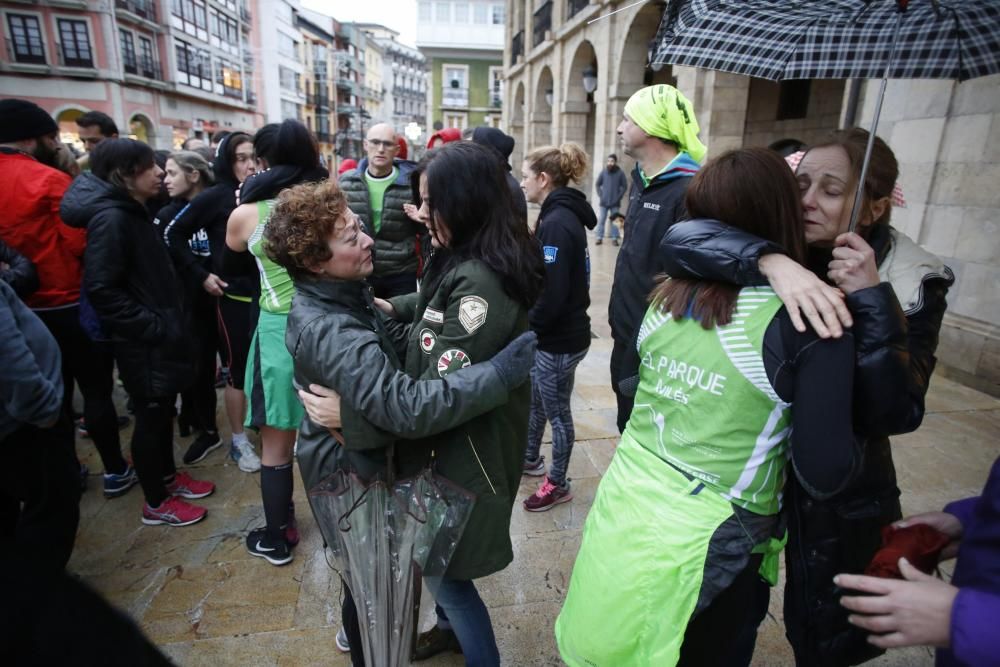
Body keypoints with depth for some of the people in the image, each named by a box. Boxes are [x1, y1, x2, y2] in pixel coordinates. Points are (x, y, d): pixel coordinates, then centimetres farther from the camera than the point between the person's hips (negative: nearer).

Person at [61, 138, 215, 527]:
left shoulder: (131, 211, 10)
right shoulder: (110, 218, -20)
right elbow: (101, 289, -24)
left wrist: (168, 323, 14)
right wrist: (153, 327, -22)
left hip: (160, 333, 9)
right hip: (143, 341, -9)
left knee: (163, 410, 20)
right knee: (150, 415, 5)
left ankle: (168, 476, 38)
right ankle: (155, 503, 22)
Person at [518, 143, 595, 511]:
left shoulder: (558, 222, -22)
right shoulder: (559, 216, 10)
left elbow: (552, 292, -27)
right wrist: (530, 325, 8)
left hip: (558, 338, -9)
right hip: (549, 334, 10)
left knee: (556, 411, 7)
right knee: (534, 400, 24)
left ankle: (558, 484, 26)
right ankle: (531, 458, 45)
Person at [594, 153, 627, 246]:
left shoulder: (620, 173, -4)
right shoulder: (603, 171, 1)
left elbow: (624, 186, -1)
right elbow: (598, 184, 9)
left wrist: (619, 197, -8)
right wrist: (600, 195, 0)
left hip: (615, 202, -1)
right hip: (604, 201, 2)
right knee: (601, 220, 5)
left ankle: (614, 238, 12)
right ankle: (599, 238, 12)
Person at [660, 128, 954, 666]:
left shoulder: (912, 284, -13)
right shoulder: (776, 243, -10)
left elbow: (895, 413, -22)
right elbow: (678, 240, -28)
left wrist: (873, 302, -30)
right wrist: (769, 261, -42)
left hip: (837, 495, -1)